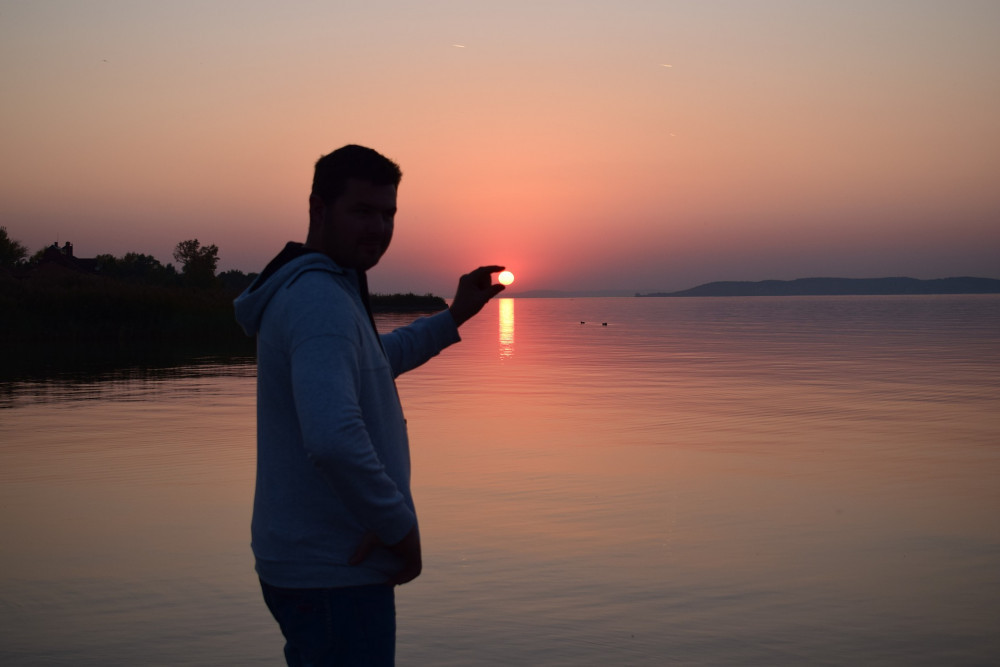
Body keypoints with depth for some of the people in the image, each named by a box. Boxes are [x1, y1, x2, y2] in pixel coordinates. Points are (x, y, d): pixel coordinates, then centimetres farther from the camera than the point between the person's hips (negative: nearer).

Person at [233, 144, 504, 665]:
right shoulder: (321, 300, -22)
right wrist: (401, 525, -23)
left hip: (306, 561, 10)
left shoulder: (308, 290, 11)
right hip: (334, 573, -10)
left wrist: (455, 316, 26)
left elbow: (372, 362, 31)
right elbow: (333, 439, -36)